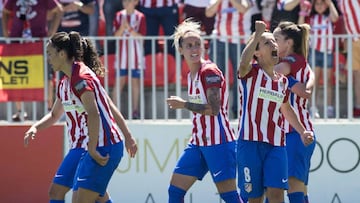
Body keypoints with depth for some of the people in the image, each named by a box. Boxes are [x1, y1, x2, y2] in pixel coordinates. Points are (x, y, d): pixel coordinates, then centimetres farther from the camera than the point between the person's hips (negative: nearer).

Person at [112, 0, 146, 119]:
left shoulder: (140, 17, -2)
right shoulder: (119, 16, 4)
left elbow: (141, 36, -8)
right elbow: (116, 35, 0)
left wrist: (129, 28, -19)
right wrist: (122, 27, -18)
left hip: (136, 54, -1)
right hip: (122, 53, 1)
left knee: (135, 81, 3)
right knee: (119, 81, 0)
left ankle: (135, 110, 10)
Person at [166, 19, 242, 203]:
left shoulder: (210, 72, -13)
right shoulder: (191, 75, 13)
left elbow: (214, 109, -21)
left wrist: (184, 104, -14)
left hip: (218, 142, -9)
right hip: (198, 143, 9)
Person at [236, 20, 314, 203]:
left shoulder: (283, 81, 14)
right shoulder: (251, 73, -3)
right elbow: (244, 62, -28)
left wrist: (302, 131, 25)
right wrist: (258, 33, -23)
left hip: (276, 146, 4)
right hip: (250, 143, -4)